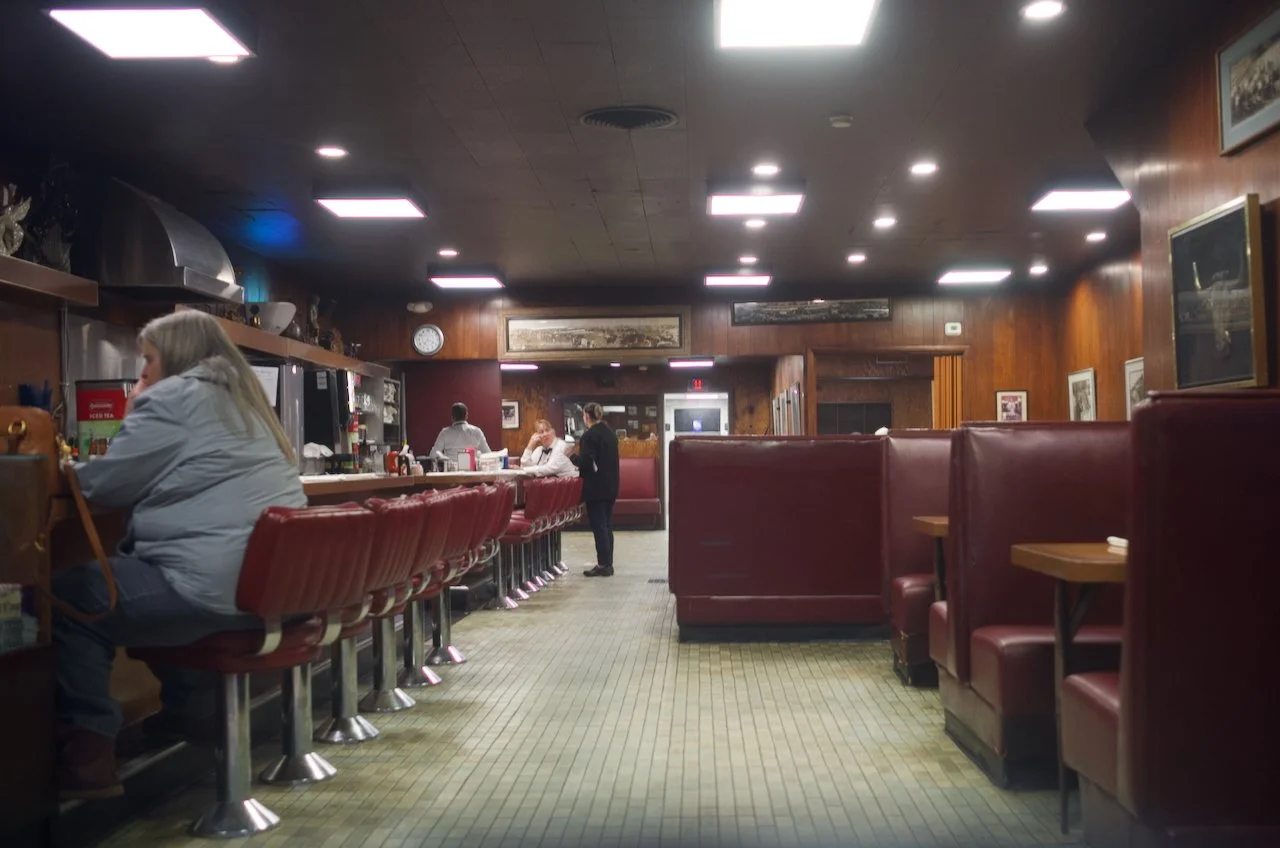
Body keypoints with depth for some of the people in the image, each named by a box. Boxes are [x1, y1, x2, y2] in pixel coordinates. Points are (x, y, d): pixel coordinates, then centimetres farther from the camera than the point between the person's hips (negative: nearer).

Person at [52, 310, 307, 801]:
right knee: (125, 565, 31)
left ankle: (88, 755, 1)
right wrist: (143, 414, 28)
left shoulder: (172, 399, -5)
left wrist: (65, 470, 20)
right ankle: (190, 712, 33)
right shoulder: (244, 400, 21)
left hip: (220, 590, -10)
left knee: (67, 596, 3)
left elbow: (105, 484, -1)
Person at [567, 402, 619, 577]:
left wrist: (573, 456, -3)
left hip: (596, 487, -8)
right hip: (610, 485, 8)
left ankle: (603, 565, 1)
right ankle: (607, 563, 16)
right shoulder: (610, 433, 10)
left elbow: (585, 462, -21)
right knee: (607, 525, 12)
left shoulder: (589, 435, -16)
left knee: (598, 526, -2)